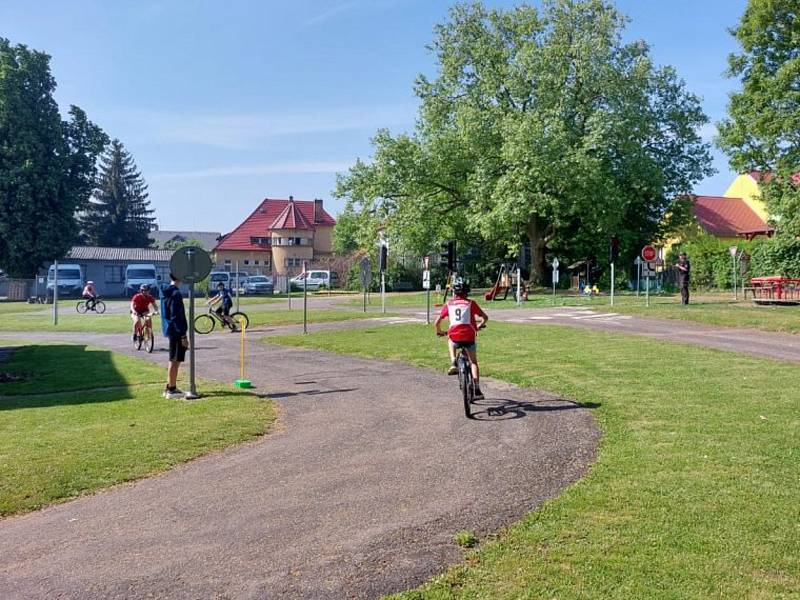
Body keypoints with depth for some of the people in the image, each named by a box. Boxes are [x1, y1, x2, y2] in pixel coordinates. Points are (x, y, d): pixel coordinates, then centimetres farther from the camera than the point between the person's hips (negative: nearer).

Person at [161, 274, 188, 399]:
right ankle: (172, 389, 2)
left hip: (170, 331, 10)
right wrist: (183, 336, -19)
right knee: (175, 361, -3)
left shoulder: (167, 292, 13)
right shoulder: (176, 293, -17)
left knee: (173, 361, 17)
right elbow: (177, 317, -21)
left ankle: (169, 388, 23)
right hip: (176, 332, -10)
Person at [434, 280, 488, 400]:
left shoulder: (448, 303, 15)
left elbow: (437, 323, 13)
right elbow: (485, 317, 12)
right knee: (473, 362, 19)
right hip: (469, 336, 0)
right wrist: (480, 326, 33)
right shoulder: (471, 303, 14)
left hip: (454, 336, 0)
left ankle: (453, 363, 15)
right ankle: (477, 390, 7)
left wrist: (439, 332, 34)